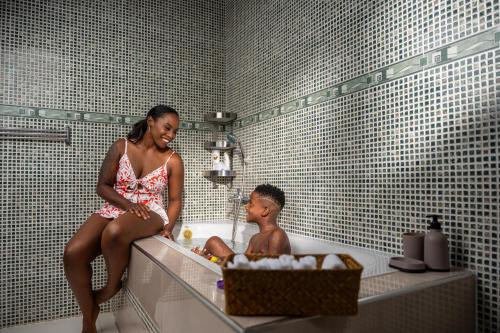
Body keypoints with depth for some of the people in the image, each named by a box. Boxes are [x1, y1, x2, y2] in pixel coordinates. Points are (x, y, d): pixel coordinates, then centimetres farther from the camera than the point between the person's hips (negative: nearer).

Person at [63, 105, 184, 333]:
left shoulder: (173, 160, -1)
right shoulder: (121, 147, 2)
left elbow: (175, 200, 3)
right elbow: (102, 186, 3)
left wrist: (168, 228, -13)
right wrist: (127, 203, -14)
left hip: (150, 214, -2)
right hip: (115, 209, 3)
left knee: (115, 231, -37)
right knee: (73, 252, -21)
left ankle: (113, 284, -4)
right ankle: (89, 314, 4)